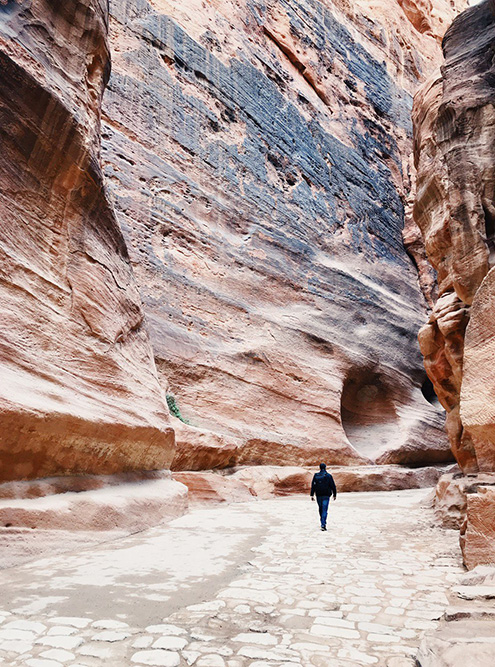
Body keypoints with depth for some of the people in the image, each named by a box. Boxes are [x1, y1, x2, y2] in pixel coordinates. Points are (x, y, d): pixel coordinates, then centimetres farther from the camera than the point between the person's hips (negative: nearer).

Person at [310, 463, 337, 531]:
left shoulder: (316, 475, 2)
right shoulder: (328, 476, -4)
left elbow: (313, 486, -1)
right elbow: (333, 486, -3)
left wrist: (312, 495, 0)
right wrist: (334, 495, 6)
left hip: (318, 495, 3)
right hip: (326, 495, -3)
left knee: (320, 509, 19)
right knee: (324, 510, -5)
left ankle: (323, 522, 32)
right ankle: (323, 524, -15)